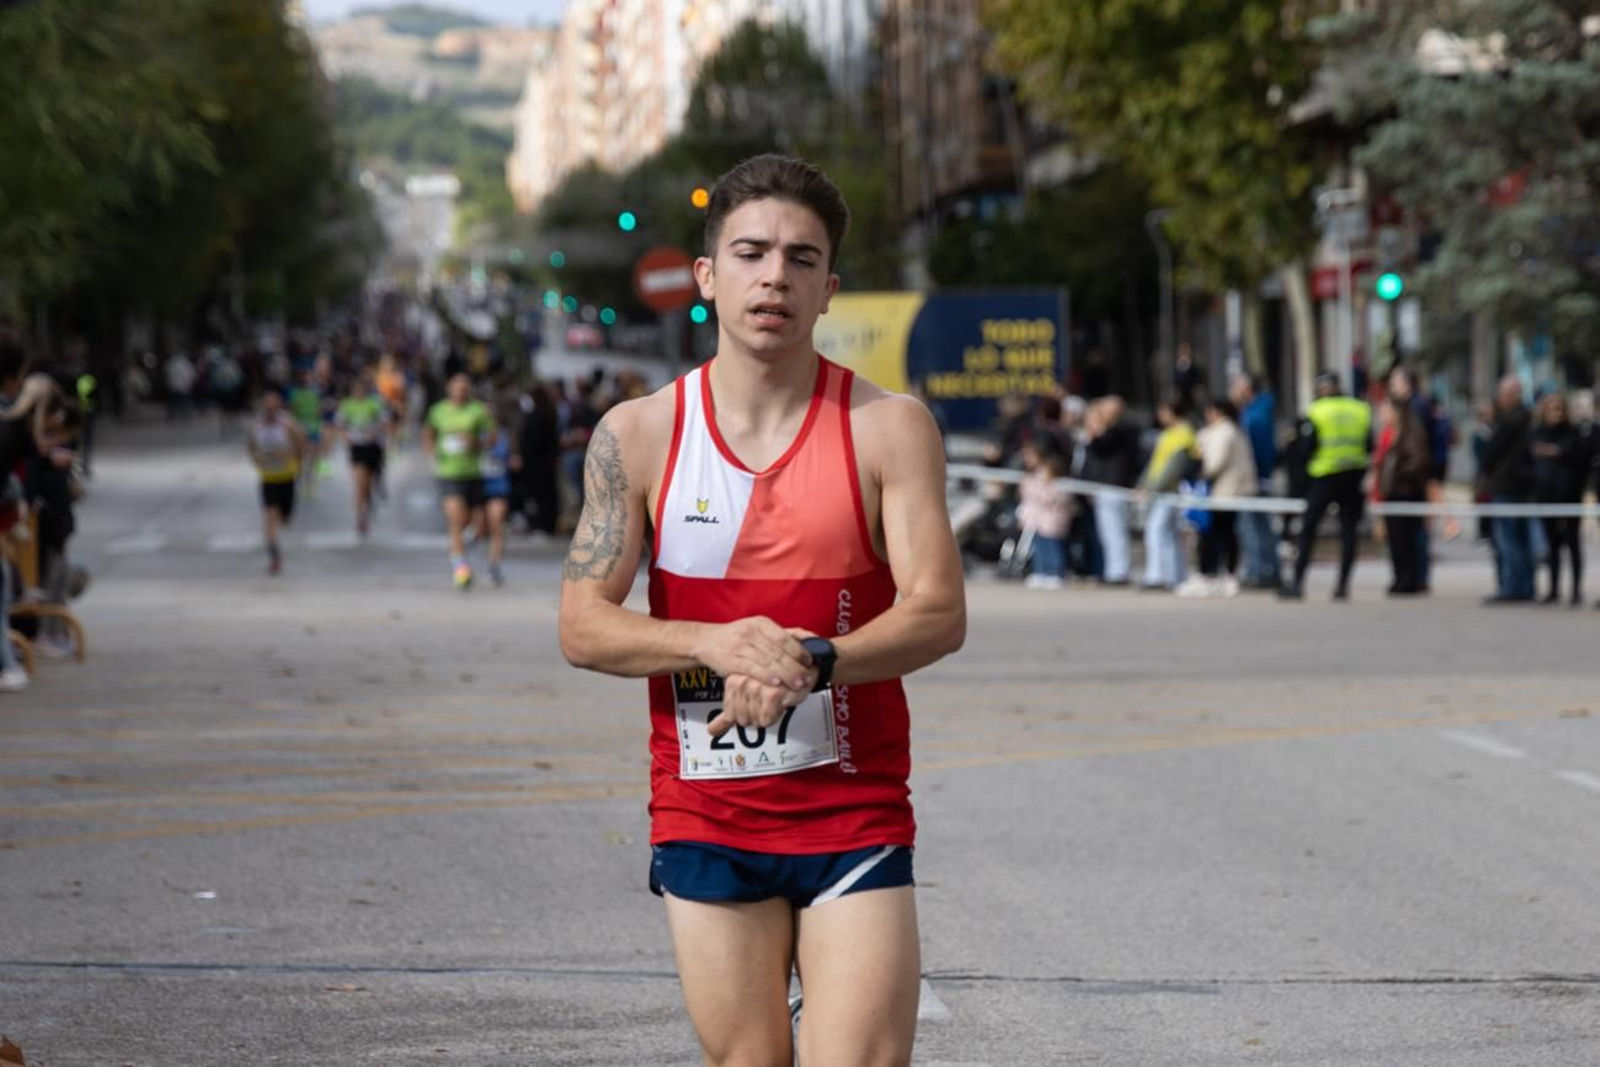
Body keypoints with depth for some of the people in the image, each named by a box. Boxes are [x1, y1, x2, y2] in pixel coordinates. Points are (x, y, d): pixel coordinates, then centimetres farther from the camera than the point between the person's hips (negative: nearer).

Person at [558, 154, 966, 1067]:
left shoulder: (889, 427, -2)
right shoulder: (638, 435, 2)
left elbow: (939, 615, -10)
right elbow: (582, 625, -2)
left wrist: (811, 660, -27)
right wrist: (718, 644, -20)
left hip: (854, 819, -2)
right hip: (704, 820, 2)